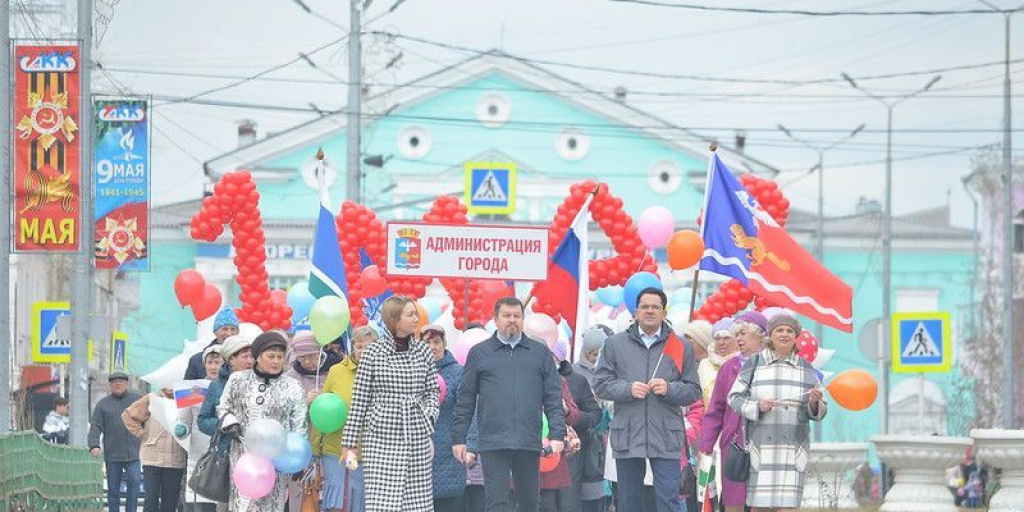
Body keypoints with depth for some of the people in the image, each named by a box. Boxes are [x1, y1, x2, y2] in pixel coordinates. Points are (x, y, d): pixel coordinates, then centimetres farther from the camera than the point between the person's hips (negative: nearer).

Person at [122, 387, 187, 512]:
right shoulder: (151, 400, 3)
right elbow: (128, 415, 6)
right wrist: (141, 434, 0)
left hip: (175, 461, 2)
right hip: (152, 459, -2)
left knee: (170, 502, 4)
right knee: (152, 499, -5)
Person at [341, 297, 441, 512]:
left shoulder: (423, 351, 8)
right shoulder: (373, 353, -1)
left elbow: (433, 389, 17)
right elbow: (359, 400, 1)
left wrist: (430, 414, -3)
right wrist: (350, 443, 1)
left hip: (417, 440, 3)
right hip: (381, 439, -3)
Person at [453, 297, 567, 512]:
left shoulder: (540, 352, 14)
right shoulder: (479, 353, 10)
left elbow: (553, 397, 10)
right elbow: (465, 401, 10)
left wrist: (557, 434, -1)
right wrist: (459, 438, 4)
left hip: (529, 443, 2)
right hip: (493, 444, -2)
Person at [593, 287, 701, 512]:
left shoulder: (681, 347, 8)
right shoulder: (615, 344, 10)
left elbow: (693, 392, 7)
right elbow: (601, 385, 6)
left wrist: (669, 389, -12)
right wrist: (628, 389, -11)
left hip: (666, 438, -1)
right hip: (627, 436, 1)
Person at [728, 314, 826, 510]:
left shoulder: (806, 369, 10)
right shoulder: (754, 364, 6)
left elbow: (818, 412, 11)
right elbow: (734, 398, 4)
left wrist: (814, 403, -12)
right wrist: (757, 406, -14)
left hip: (793, 448, 1)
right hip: (761, 446, -1)